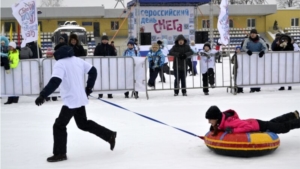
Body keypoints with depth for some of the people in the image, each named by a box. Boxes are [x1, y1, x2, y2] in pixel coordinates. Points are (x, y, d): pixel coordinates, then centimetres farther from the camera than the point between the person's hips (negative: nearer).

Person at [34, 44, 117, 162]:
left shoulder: (60, 64, -15)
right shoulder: (77, 60, 8)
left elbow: (55, 81, -28)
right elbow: (93, 71, 12)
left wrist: (43, 95, -28)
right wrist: (88, 89, 18)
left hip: (71, 100, -8)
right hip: (80, 98, 8)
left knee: (59, 126, 4)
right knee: (84, 123, 23)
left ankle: (60, 153, 9)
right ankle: (110, 135, 24)